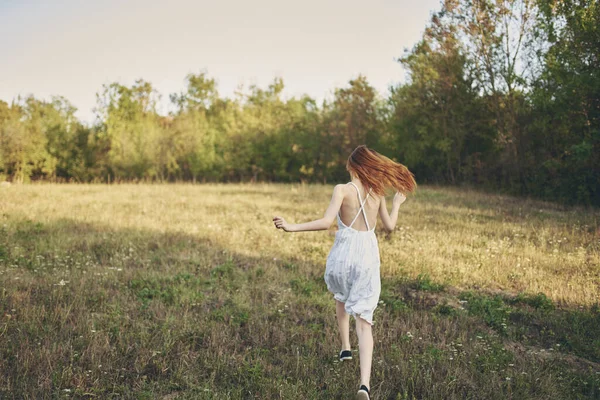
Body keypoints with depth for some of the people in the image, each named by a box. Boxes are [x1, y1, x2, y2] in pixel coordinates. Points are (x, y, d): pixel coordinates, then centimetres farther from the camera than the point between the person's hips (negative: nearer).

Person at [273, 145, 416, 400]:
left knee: (341, 297, 33)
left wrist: (293, 227, -18)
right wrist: (397, 204, 32)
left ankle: (345, 348, 37)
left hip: (343, 254, -2)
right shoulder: (377, 192, 5)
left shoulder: (343, 190, -8)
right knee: (364, 320, 0)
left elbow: (326, 222, -20)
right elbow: (389, 226, 15)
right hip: (368, 256, 2)